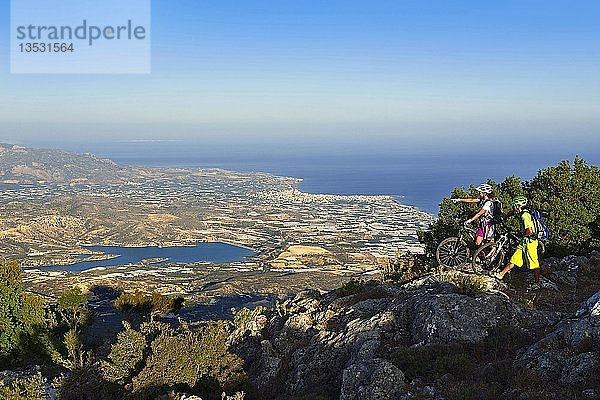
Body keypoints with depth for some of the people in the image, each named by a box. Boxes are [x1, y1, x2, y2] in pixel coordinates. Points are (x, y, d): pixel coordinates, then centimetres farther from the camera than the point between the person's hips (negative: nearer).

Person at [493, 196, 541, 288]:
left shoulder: (525, 215, -20)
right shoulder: (523, 214, 9)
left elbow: (529, 231, -26)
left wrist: (522, 235, -11)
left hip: (530, 242, -10)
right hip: (525, 242, 10)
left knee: (534, 264, 0)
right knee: (514, 259, 11)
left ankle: (537, 284, 8)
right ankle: (501, 274, 15)